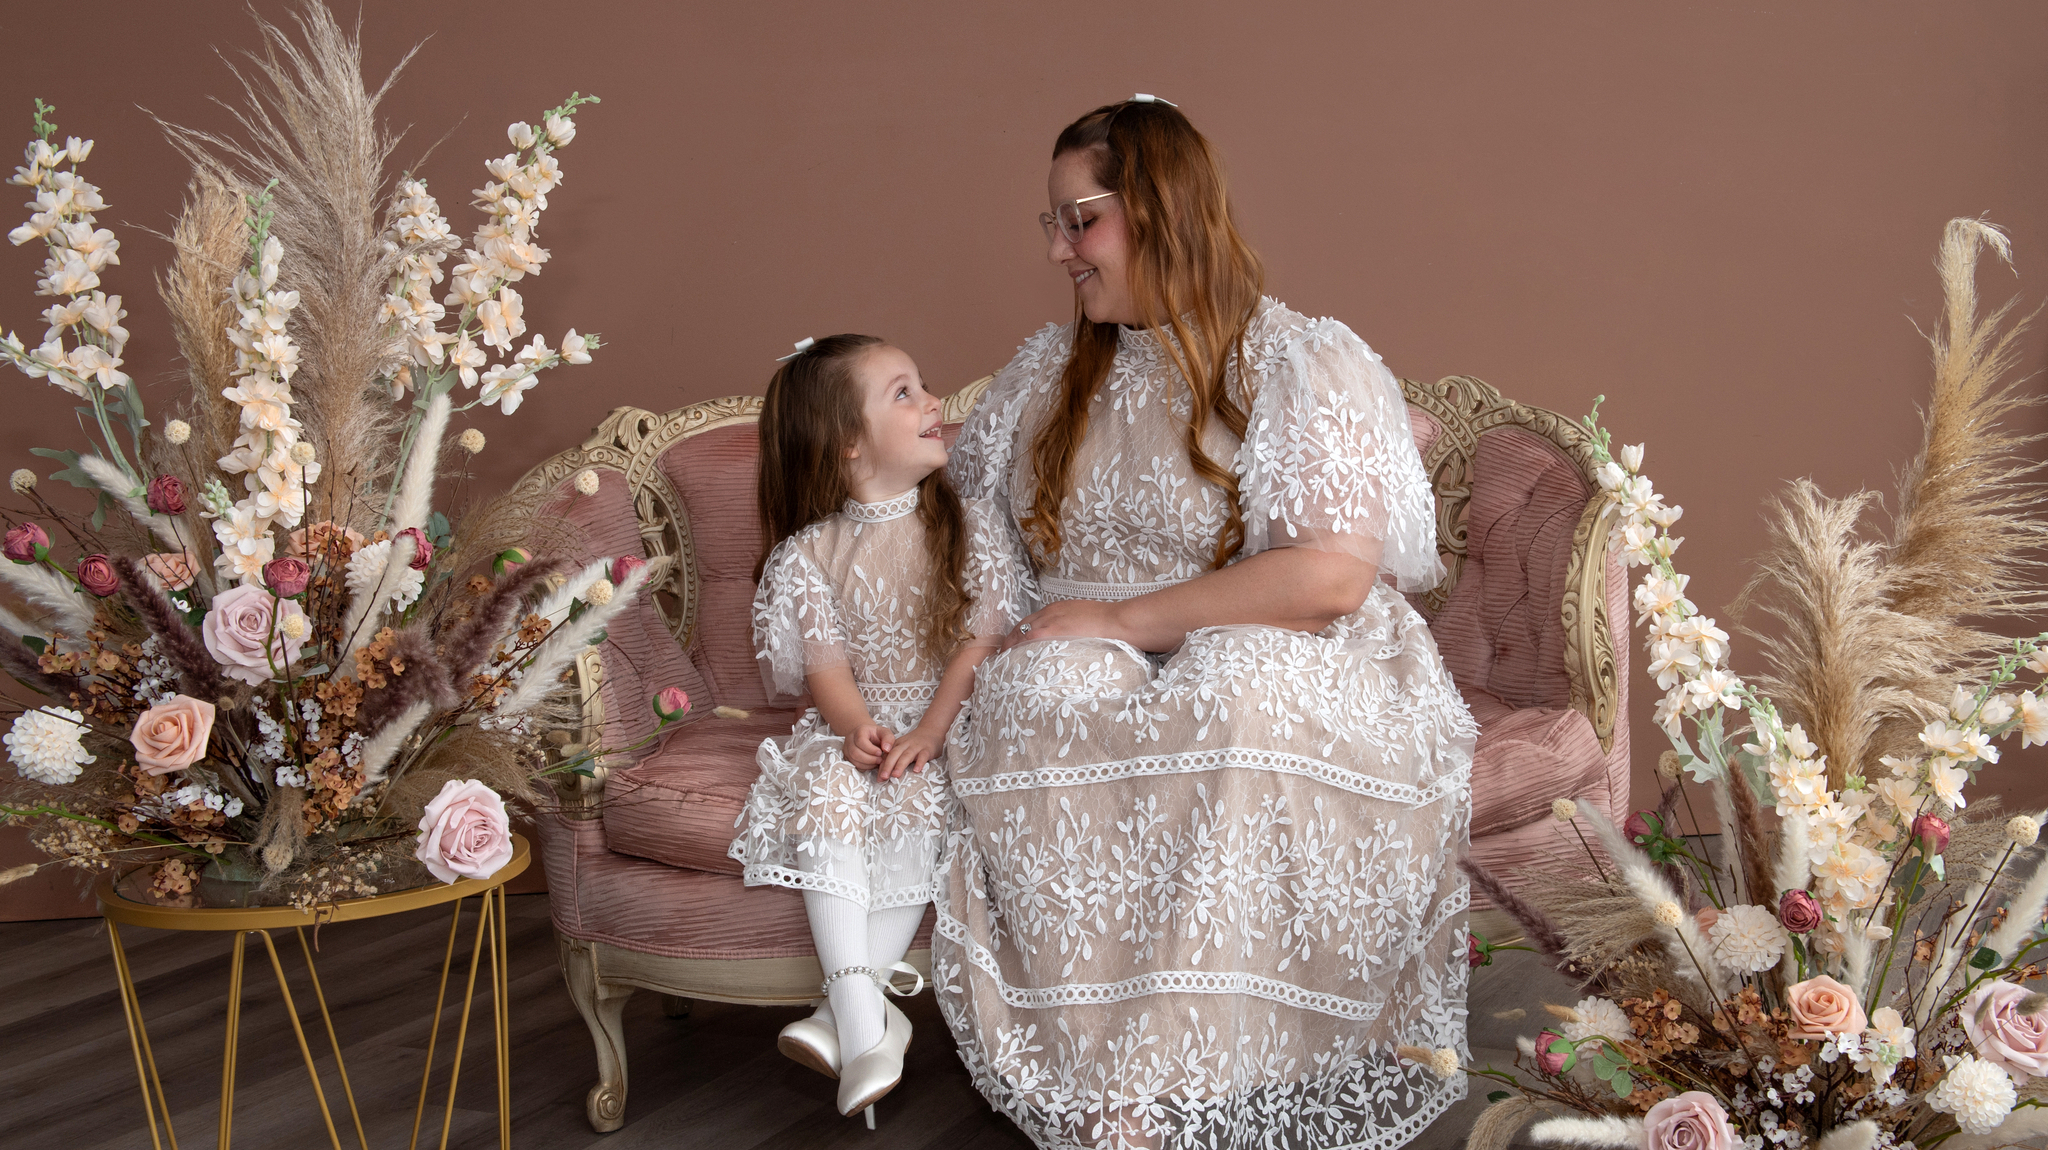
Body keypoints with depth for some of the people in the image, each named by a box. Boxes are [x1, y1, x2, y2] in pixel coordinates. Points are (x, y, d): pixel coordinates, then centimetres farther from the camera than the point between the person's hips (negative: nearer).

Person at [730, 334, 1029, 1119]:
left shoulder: (970, 527, 2)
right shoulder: (810, 554, 3)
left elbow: (982, 643, -7)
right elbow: (825, 664, -4)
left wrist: (930, 731, -20)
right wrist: (857, 728, -25)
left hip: (950, 728, -1)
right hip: (852, 729, 1)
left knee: (915, 803, -32)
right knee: (825, 797, -31)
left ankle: (846, 1008, -29)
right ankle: (866, 1020, -35)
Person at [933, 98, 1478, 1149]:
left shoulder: (1307, 364, -2)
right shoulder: (1047, 373, 17)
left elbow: (1331, 578, -15)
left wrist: (1122, 619, -15)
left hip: (1274, 660, -4)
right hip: (1094, 666, 4)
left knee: (1241, 701, -40)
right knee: (1035, 698, -33)